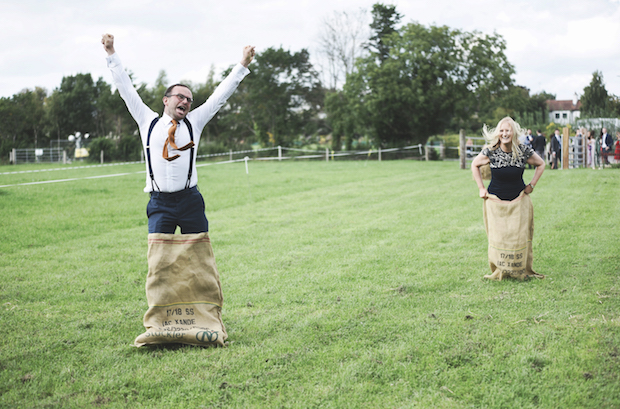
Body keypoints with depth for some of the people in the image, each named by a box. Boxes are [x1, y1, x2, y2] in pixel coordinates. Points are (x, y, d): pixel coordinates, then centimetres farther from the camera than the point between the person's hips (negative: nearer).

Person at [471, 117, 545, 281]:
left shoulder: (523, 151, -8)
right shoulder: (490, 151, -11)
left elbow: (541, 164, 11)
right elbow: (475, 165, 8)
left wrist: (532, 185, 5)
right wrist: (481, 188, 4)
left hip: (518, 201, 1)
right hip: (495, 202, -1)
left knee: (520, 235, 1)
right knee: (498, 236, -2)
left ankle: (522, 270, 12)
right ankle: (499, 271, 9)